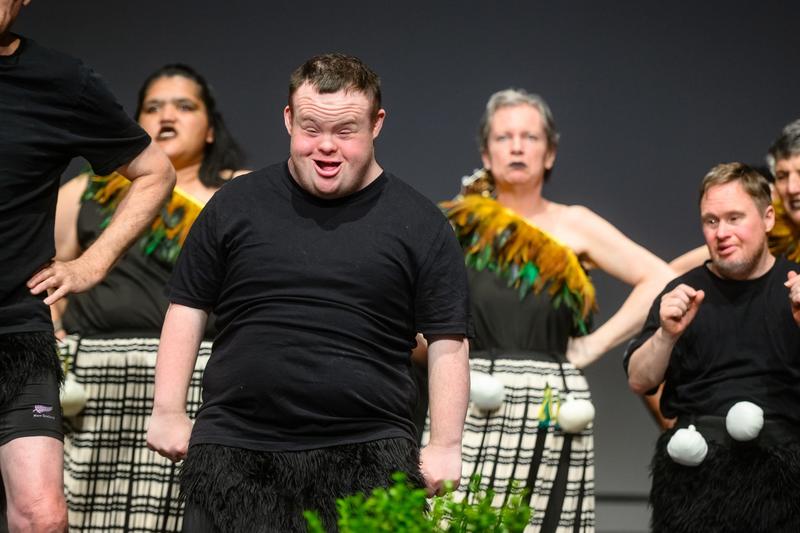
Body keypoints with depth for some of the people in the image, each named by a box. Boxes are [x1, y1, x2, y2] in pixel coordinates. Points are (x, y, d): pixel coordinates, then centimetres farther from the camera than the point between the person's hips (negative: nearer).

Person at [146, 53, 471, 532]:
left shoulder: (418, 224, 6)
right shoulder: (236, 205, 10)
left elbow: (448, 343, 5)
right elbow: (189, 308, 14)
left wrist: (446, 446, -1)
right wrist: (169, 413, 8)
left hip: (367, 460, -1)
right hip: (235, 450, 2)